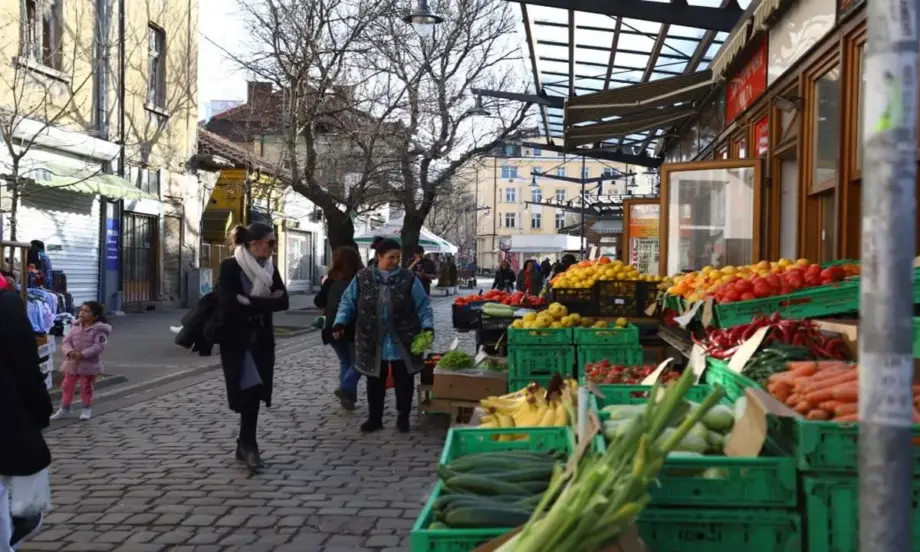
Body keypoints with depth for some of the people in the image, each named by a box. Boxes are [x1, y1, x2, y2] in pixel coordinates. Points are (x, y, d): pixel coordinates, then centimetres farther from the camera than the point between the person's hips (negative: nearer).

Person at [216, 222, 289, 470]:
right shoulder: (230, 266, -9)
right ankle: (248, 445, -2)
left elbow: (283, 302, -4)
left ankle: (245, 445, 14)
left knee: (254, 391, 5)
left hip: (262, 338, 5)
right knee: (249, 389, -11)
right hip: (237, 339, -5)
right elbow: (229, 303, -21)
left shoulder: (270, 268, 7)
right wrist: (264, 303, -14)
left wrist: (250, 303, -16)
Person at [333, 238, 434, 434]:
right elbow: (348, 303, 6)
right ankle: (374, 418, 25)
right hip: (373, 345, 1)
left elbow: (423, 307, 0)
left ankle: (403, 417, 24)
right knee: (375, 383, 11)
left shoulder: (409, 279, -2)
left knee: (404, 382, 7)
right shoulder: (362, 279, 0)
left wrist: (427, 326, -15)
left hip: (402, 345, -1)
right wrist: (340, 322, -8)